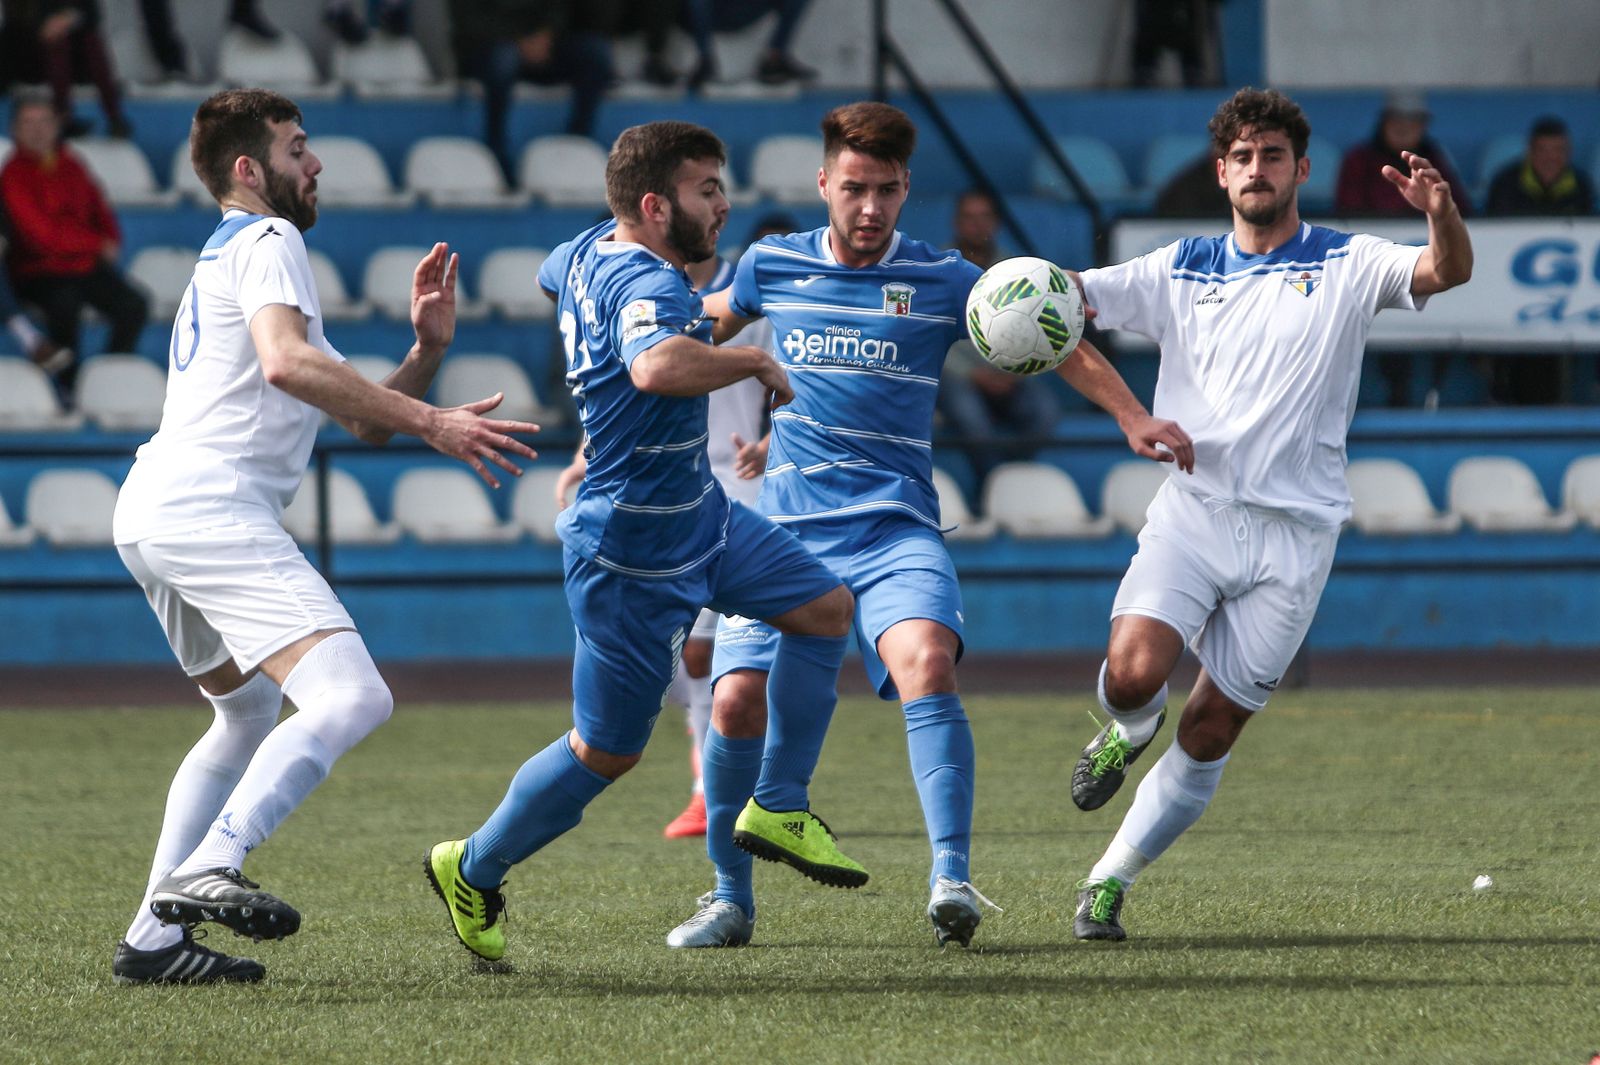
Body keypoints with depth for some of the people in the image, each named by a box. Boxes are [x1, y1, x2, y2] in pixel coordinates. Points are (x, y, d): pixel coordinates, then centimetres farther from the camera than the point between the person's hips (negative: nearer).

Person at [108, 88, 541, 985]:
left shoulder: (229, 258, 31)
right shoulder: (267, 241, 1)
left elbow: (363, 420, 29)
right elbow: (285, 362, -20)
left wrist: (427, 349, 12)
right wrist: (429, 421, -19)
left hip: (154, 510, 10)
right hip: (212, 508, -10)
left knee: (250, 715, 26)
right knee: (351, 700, -22)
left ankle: (155, 938, 18)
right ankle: (207, 871, -35)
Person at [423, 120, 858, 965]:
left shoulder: (592, 249, 2)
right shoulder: (648, 284, -28)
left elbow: (550, 275, 28)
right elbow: (658, 366, -51)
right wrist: (754, 361, -34)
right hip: (635, 555, -10)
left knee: (825, 609, 12)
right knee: (607, 752, 2)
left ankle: (780, 809, 22)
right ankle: (471, 871, 22)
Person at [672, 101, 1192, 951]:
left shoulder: (941, 281, 3)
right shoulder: (774, 266, 8)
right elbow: (705, 326, 28)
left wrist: (1133, 417, -5)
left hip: (896, 528, -2)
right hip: (788, 530, 2)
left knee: (926, 662, -29)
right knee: (737, 701, -11)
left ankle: (952, 879, -33)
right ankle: (729, 897, 11)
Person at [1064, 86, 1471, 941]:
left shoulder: (1345, 265, 4)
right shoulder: (1180, 271, 11)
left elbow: (1447, 271, -11)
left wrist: (1442, 213, -34)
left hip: (1294, 533, -1)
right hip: (1193, 509, 1)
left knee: (1210, 733, 0)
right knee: (1133, 672, -22)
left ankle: (1111, 882, 14)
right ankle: (1129, 731, 14)